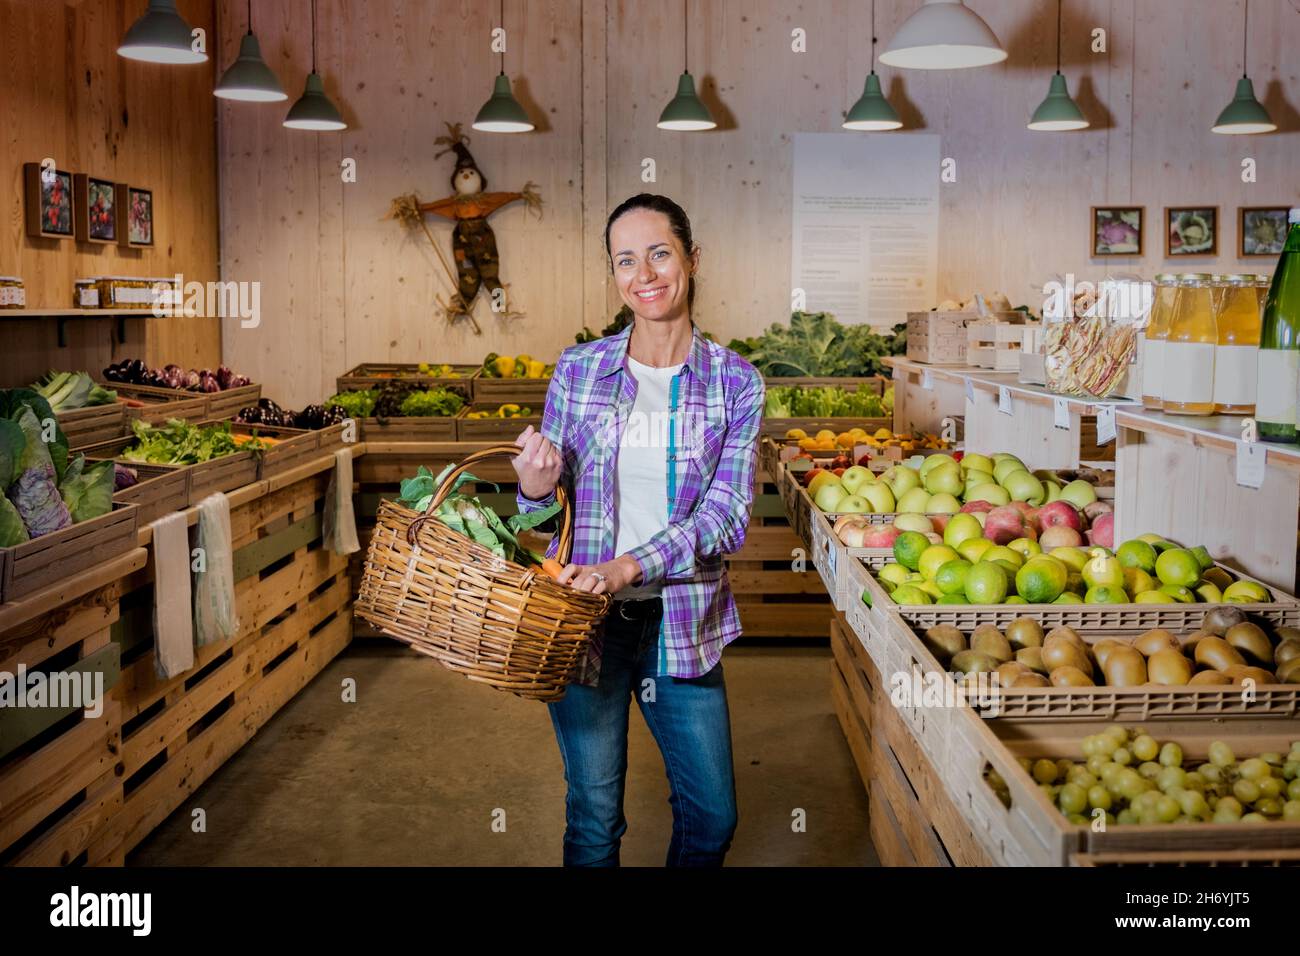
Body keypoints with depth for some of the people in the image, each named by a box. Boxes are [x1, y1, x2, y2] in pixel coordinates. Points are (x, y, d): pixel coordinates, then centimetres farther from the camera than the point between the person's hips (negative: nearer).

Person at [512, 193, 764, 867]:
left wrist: (630, 566, -25)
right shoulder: (577, 370, 0)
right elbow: (549, 498, 8)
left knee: (712, 815, 11)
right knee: (593, 815, 10)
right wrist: (536, 489, -16)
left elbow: (727, 515, -12)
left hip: (680, 621, 0)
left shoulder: (736, 382, -3)